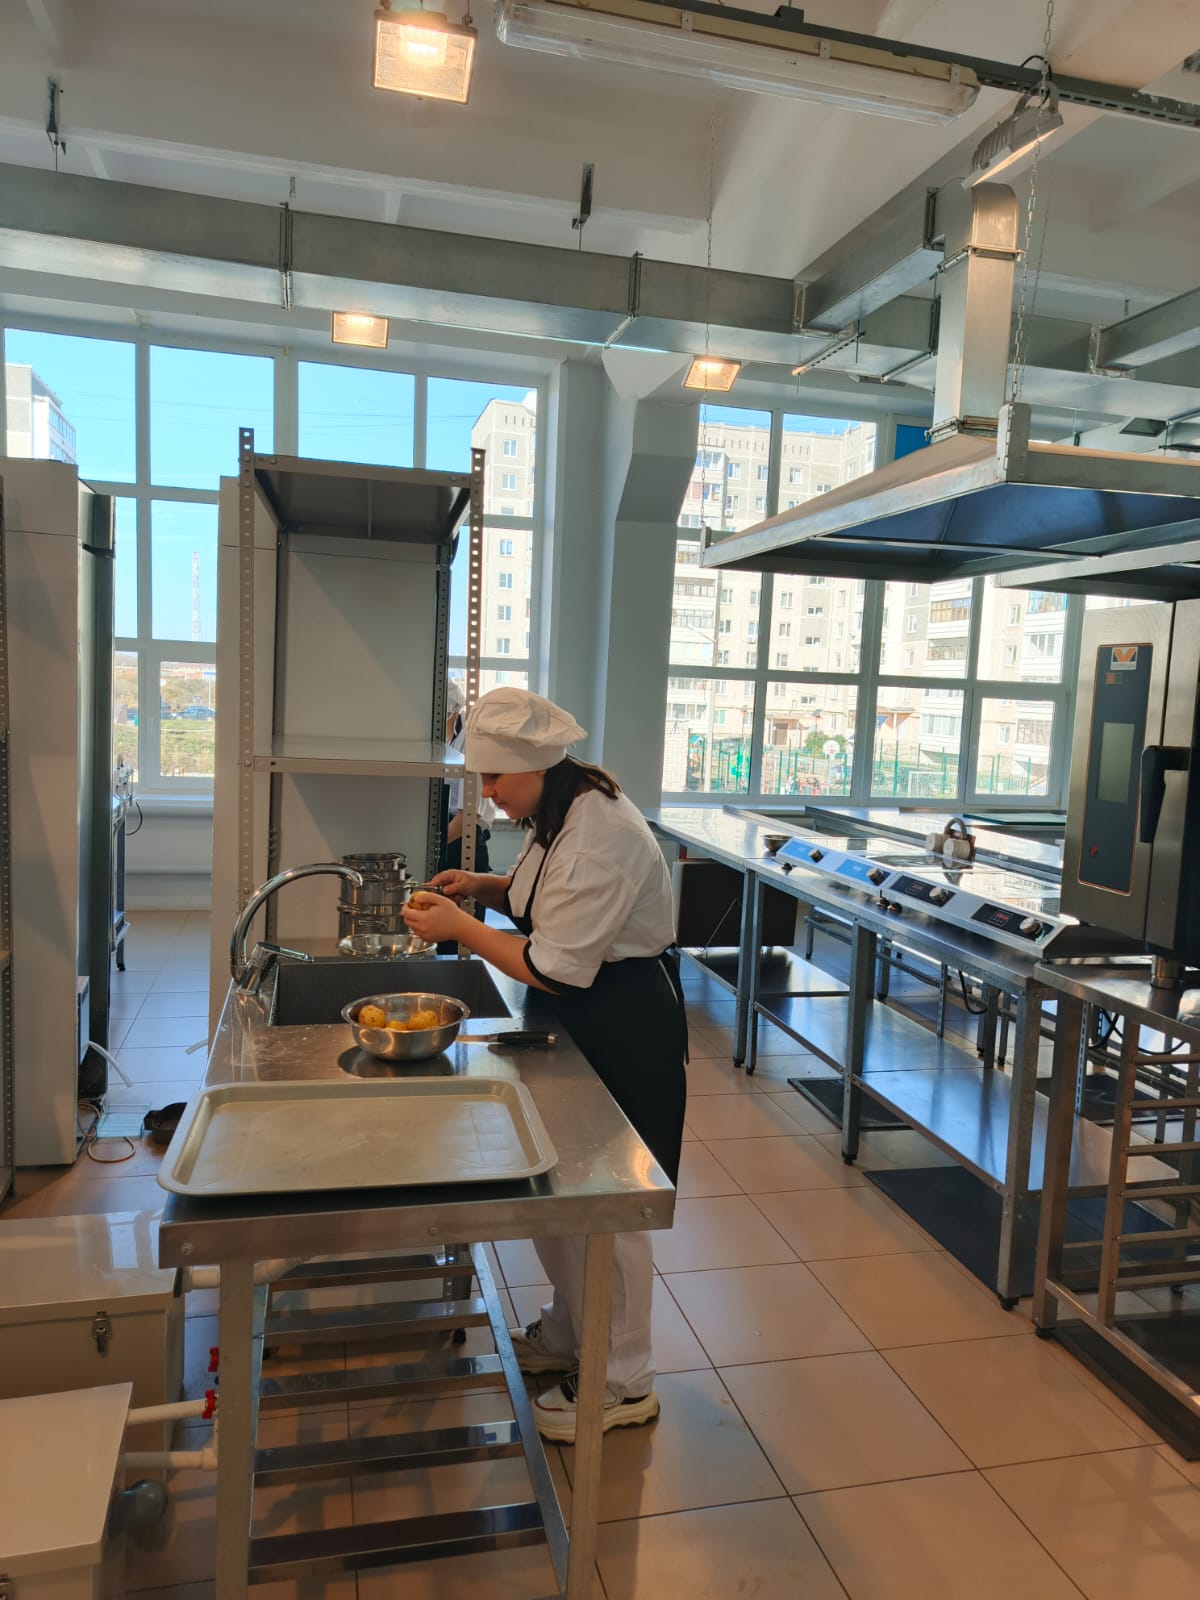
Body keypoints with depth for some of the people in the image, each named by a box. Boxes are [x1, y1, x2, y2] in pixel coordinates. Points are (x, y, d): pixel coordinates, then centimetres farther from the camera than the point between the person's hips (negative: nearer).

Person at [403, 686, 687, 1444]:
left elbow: (555, 968, -27)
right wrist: (489, 888, 2)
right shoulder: (562, 811, 4)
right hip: (584, 1021, 10)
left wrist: (461, 926, -18)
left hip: (628, 1033, -10)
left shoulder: (599, 836, -28)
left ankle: (626, 1383, 26)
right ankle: (569, 1334, 43)